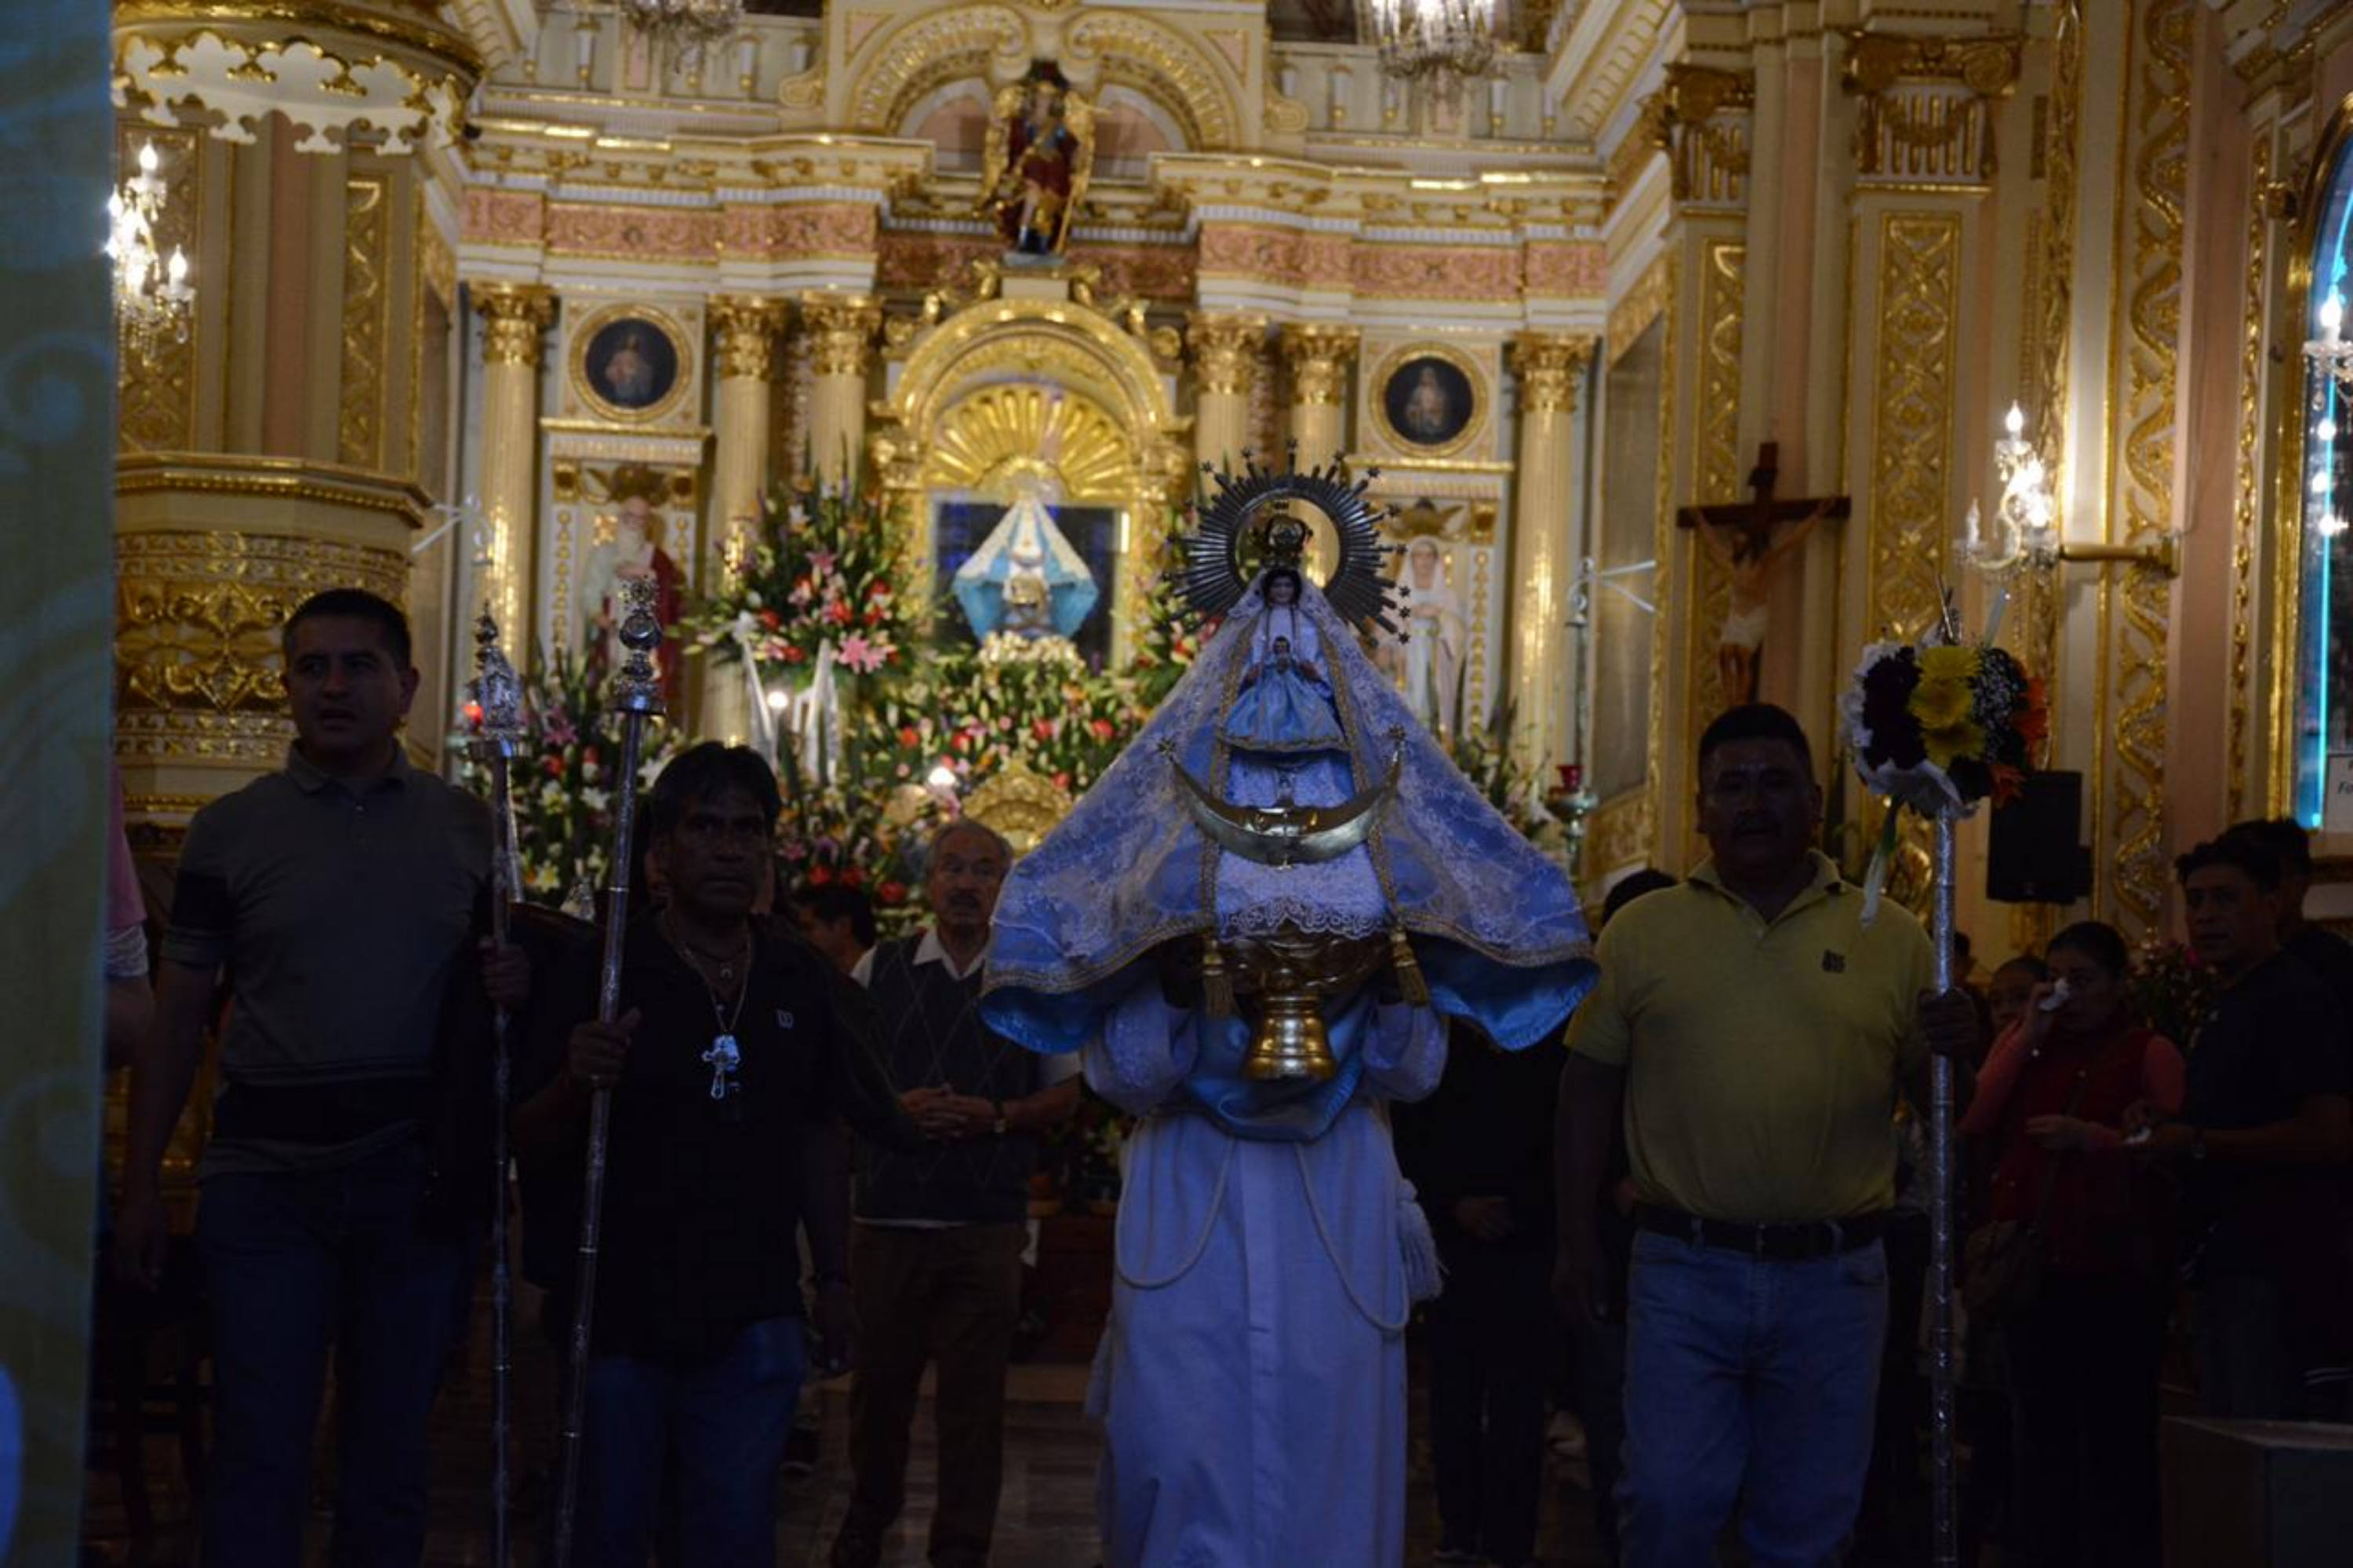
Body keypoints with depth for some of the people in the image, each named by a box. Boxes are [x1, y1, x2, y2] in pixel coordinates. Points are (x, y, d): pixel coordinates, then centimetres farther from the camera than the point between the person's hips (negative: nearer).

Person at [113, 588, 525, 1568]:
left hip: (417, 1176, 2)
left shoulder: (469, 827, 8)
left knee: (390, 1451, 9)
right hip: (267, 1174, -1)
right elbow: (177, 1018, 4)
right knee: (258, 1450, -2)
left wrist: (513, 987, -7)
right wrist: (140, 1186, -2)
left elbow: (494, 984, 18)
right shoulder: (231, 829, 4)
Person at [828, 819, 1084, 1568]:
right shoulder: (879, 970, 4)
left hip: (988, 1224, 0)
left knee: (975, 1393, 2)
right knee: (879, 1380, 11)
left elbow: (1064, 1095, 8)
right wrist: (895, 1106, -11)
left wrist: (996, 1116, -10)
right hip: (888, 1215, 1)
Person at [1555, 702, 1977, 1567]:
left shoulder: (1891, 939, 5)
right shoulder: (1642, 931, 4)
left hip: (1835, 1277, 1)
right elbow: (1591, 1083, 7)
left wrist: (1955, 1048, -14)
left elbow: (1932, 1099, 9)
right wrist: (1577, 1236, 1)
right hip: (1684, 1269, -1)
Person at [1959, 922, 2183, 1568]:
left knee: (2117, 1438, -4)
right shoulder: (2025, 1042, 13)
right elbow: (1972, 1123, -1)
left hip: (2115, 1276, -5)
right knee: (2043, 1430, 14)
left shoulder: (2150, 1051, -1)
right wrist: (2027, 1036, -4)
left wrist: (2089, 1136, -19)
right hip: (2032, 1267, 5)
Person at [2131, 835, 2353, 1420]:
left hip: (2278, 1270, -10)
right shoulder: (2225, 1007, 20)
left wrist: (2199, 1143, -17)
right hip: (2227, 1263, 10)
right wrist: (2167, 1128, 9)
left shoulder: (2295, 999, -12)